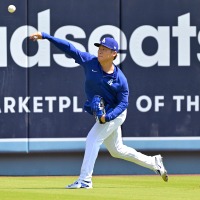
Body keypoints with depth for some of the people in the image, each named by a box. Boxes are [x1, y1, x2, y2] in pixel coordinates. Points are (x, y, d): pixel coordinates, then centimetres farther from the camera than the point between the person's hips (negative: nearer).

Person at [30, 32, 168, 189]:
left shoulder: (120, 79, -21)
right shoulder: (90, 61, -9)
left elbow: (123, 103, -16)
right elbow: (69, 48, -13)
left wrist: (107, 117, -31)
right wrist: (44, 36, -19)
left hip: (115, 114, -7)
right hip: (103, 115, 7)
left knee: (93, 139, -21)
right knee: (117, 150, 17)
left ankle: (85, 179, -21)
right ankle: (154, 163, 32)